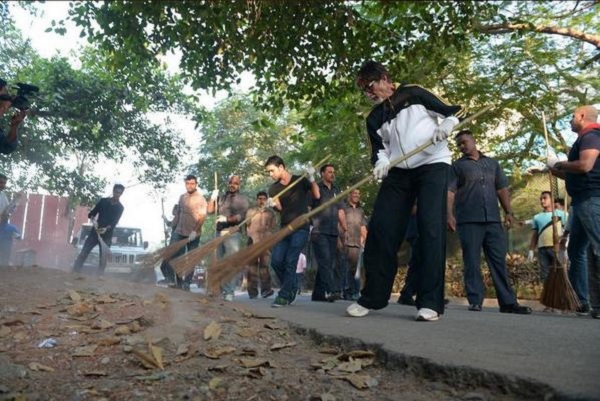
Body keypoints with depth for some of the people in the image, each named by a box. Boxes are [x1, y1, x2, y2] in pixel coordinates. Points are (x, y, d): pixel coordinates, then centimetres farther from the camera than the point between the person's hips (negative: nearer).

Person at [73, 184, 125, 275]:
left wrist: (106, 229, -27)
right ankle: (74, 272, -2)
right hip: (95, 231, 1)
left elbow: (114, 222, -9)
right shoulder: (103, 201, 7)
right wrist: (93, 220, -15)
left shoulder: (120, 208, 3)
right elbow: (91, 214, 6)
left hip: (107, 235, -1)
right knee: (83, 253, -4)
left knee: (103, 259, -2)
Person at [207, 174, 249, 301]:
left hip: (233, 234, -5)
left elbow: (241, 216, -9)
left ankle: (229, 292, -10)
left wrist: (227, 219, -21)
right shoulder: (221, 198, 17)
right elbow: (209, 211, 12)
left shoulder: (243, 200, 4)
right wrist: (213, 197, 0)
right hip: (219, 233, 5)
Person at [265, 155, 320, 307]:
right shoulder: (274, 188, 9)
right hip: (284, 228, 5)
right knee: (276, 261, -2)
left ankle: (284, 296, -3)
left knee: (290, 262, -11)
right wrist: (273, 205, -24)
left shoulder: (300, 181, -1)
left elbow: (317, 195, -11)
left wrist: (311, 179, -24)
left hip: (300, 228, -5)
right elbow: (280, 208, -2)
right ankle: (292, 286, 20)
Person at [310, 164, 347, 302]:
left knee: (330, 263, 5)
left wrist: (345, 229, 14)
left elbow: (340, 211, 21)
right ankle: (331, 291, -23)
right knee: (325, 261, -15)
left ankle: (318, 293, 12)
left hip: (333, 232, 6)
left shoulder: (336, 191, 20)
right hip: (319, 231, -6)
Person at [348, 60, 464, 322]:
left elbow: (451, 111, 6)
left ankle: (430, 302, -11)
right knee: (380, 229, -5)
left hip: (432, 165, -4)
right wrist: (381, 163, -15)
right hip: (398, 172, 5)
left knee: (431, 228, -15)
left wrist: (446, 125, -15)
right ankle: (373, 296, 6)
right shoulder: (374, 119, 16)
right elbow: (379, 148, 7)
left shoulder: (413, 94, 5)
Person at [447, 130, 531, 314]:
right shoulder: (457, 166, 9)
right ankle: (475, 301, 1)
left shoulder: (492, 163, 19)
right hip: (468, 220, -3)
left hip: (493, 219, 3)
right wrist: (450, 215, -14)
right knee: (472, 262, -3)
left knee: (499, 261, 2)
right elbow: (449, 192, -1)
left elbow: (502, 189, 17)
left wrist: (508, 211, 5)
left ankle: (508, 302, 5)